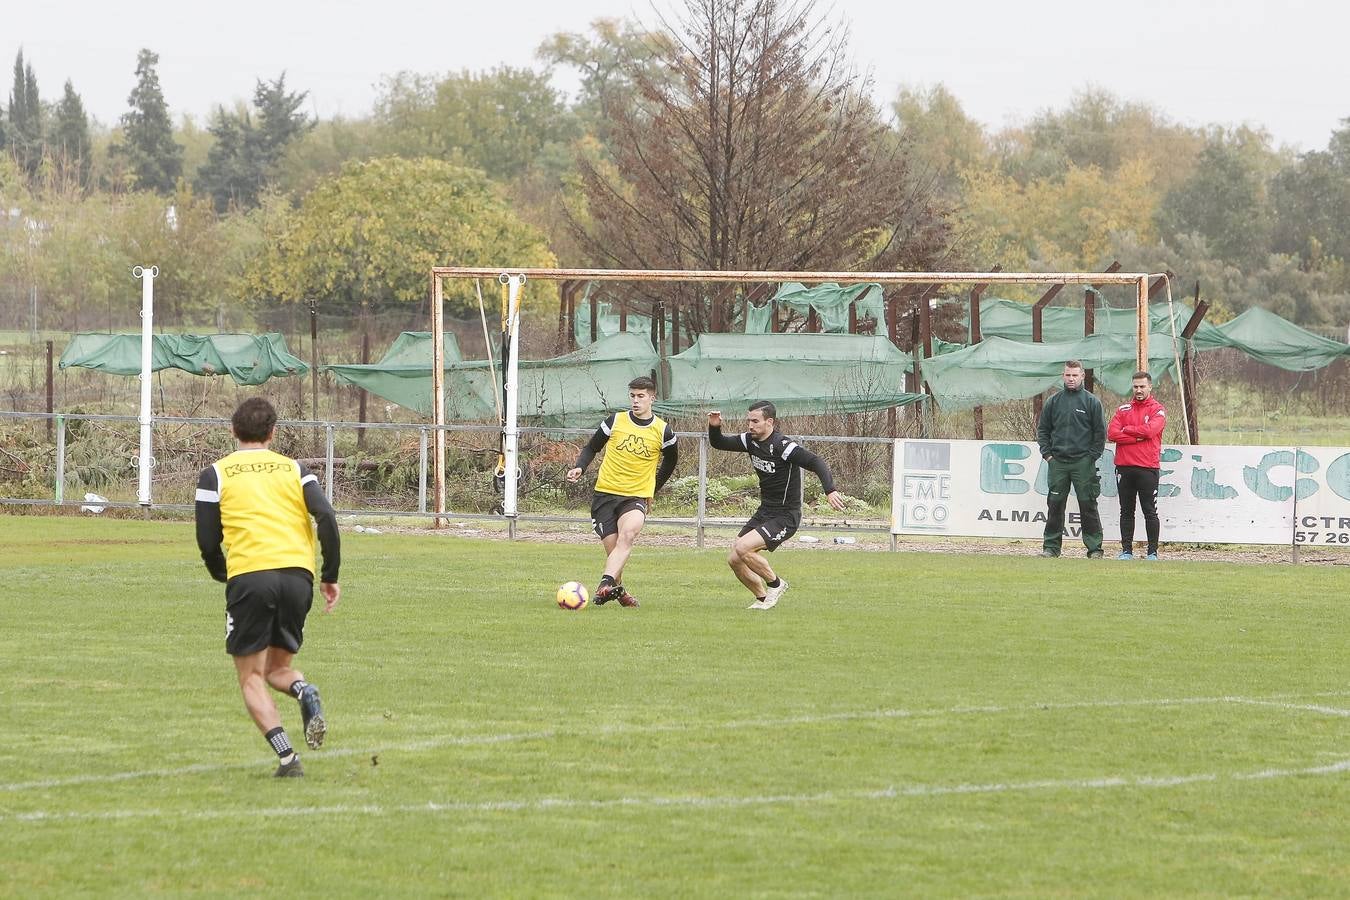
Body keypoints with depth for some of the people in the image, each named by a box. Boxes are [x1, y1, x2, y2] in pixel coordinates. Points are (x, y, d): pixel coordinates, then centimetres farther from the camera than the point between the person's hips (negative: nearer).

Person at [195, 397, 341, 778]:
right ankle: (305, 692, -16)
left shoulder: (215, 475, 10)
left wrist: (222, 574, 26)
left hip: (249, 576, -3)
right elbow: (327, 518, 2)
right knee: (277, 666, 20)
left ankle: (287, 756, -14)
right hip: (298, 574, 3)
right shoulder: (294, 469, 16)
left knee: (251, 678, 6)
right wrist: (330, 576, 8)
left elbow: (207, 541, 6)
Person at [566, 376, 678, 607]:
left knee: (628, 534, -31)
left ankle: (606, 584, -42)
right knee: (613, 549, -5)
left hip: (637, 497, -1)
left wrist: (652, 490, 22)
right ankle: (617, 589, 21)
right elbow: (591, 448, 14)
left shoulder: (662, 432, 2)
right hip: (605, 493, 1)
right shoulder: (615, 421, 2)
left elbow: (670, 461, 21)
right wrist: (579, 467, -4)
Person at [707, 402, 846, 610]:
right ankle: (763, 598, 22)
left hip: (785, 517, -8)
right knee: (734, 560, 3)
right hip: (764, 513, 8)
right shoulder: (751, 441, 3)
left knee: (742, 548, -24)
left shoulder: (783, 446, -20)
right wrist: (714, 428, -7)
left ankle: (775, 584, -1)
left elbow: (816, 463, -26)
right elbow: (719, 443, 15)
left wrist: (830, 490, -40)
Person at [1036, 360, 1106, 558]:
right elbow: (1042, 429, 14)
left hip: (1083, 462, -3)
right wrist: (1047, 453, 3)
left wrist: (1092, 456, -5)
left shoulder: (1092, 402, 1)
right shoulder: (1053, 402, 10)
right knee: (1055, 505, 4)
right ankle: (1051, 546, 10)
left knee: (1088, 505, -2)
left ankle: (1094, 548, 0)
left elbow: (1100, 432, 2)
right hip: (1057, 461, 3)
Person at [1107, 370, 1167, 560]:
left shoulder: (1157, 410, 3)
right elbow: (1112, 434, -1)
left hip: (1148, 468, -4)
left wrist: (1127, 430, -4)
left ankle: (1152, 552, 2)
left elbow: (1150, 430, -15)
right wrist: (1137, 437, -9)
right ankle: (1126, 550, 12)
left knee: (1150, 512, -2)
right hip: (1124, 468, 4)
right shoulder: (1122, 409, 13)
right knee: (1126, 512, 8)